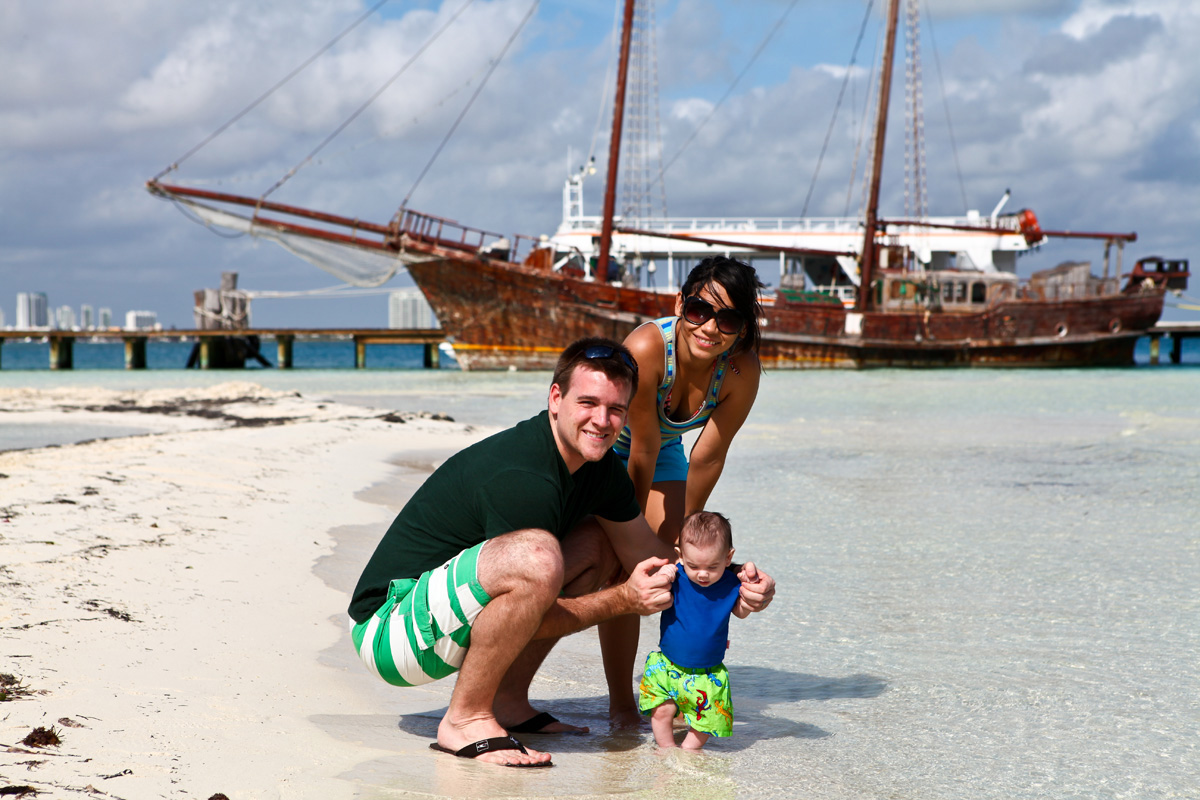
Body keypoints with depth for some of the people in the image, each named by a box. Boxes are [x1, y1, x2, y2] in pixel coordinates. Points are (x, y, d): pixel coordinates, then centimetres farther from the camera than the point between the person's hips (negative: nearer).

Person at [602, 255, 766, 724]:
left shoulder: (742, 370, -28)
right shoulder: (646, 347, -40)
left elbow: (707, 458, -18)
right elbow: (642, 449, -29)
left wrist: (684, 532, -7)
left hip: (665, 451, 4)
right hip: (603, 449, -4)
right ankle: (621, 705, -4)